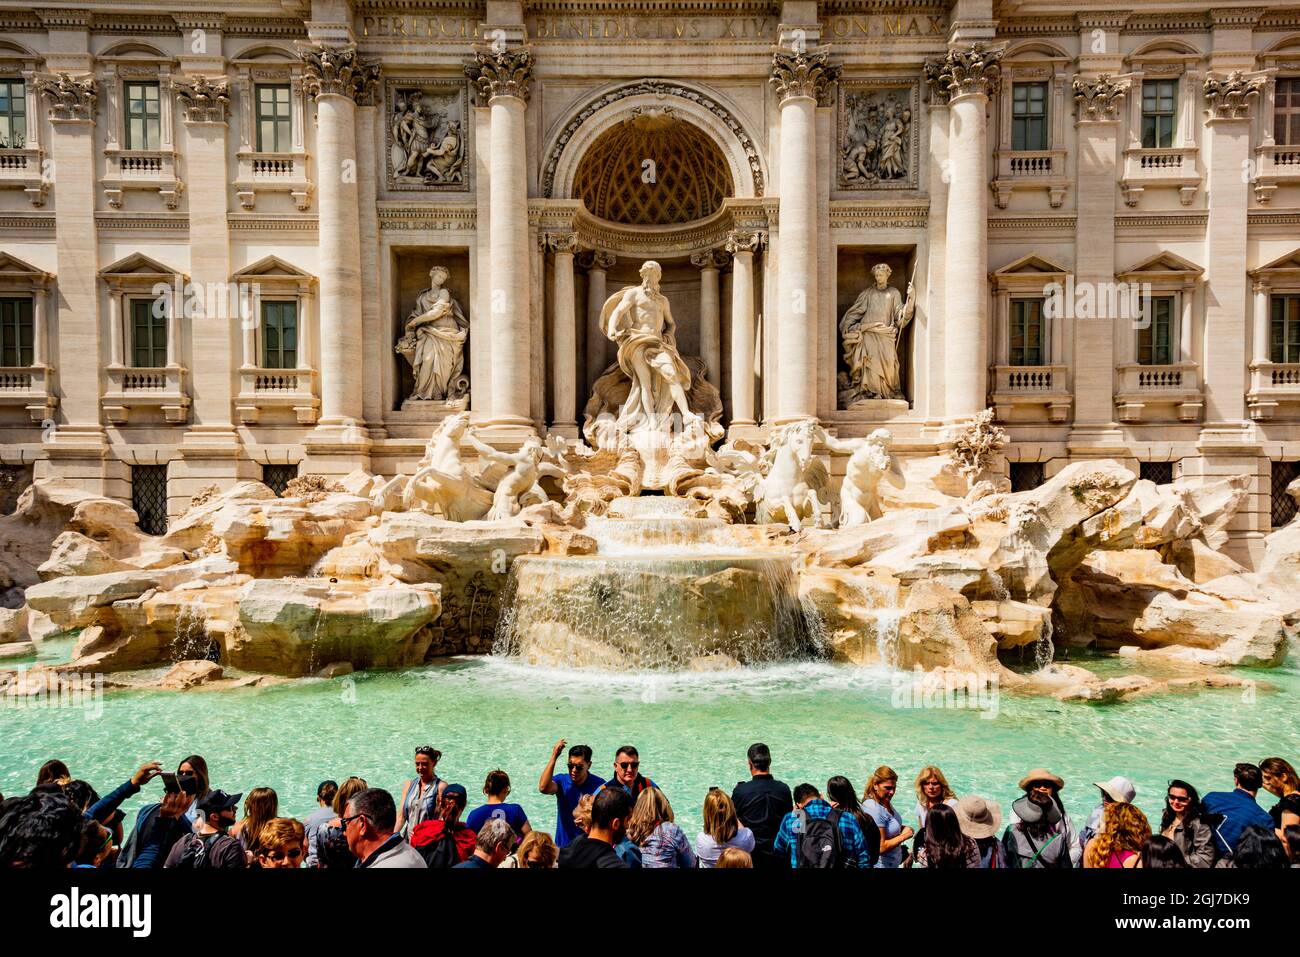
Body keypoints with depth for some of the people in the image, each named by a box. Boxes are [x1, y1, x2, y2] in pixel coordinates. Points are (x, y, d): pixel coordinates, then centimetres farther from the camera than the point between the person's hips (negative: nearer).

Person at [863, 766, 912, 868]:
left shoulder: (886, 801, 0)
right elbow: (881, 847, -26)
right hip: (881, 864, -8)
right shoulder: (874, 810, -27)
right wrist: (903, 836, -16)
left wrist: (901, 828, -2)